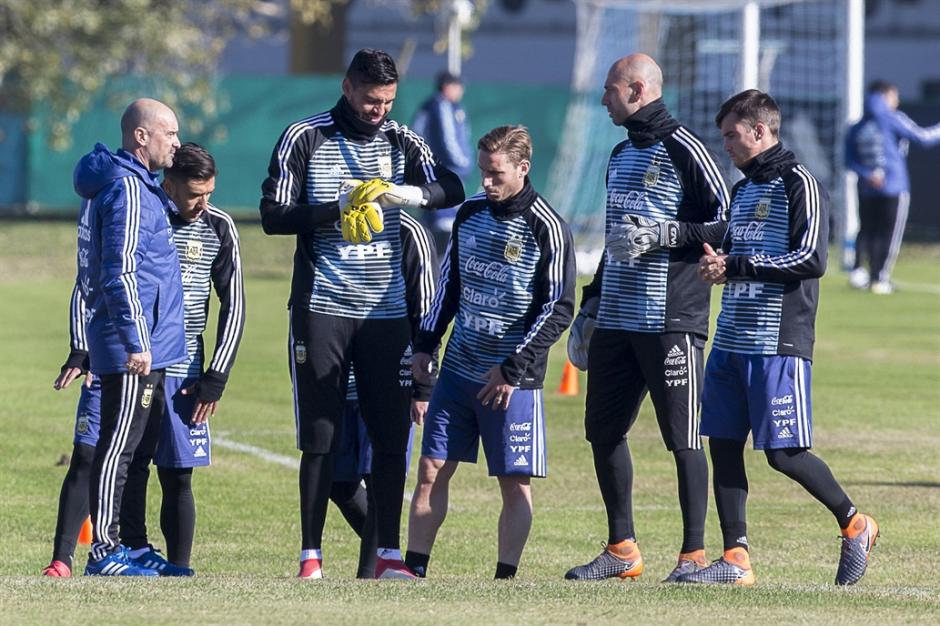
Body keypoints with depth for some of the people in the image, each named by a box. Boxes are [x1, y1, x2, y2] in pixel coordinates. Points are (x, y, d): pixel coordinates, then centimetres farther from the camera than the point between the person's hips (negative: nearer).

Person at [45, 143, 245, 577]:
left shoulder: (218, 229, 3)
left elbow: (233, 306, 7)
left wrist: (216, 377, 1)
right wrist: (80, 352, -10)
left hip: (179, 371, 2)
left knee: (177, 475, 1)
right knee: (87, 456, -11)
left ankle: (177, 570, 9)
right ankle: (62, 559, -8)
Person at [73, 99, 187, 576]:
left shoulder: (135, 185, 19)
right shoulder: (128, 188, -14)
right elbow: (121, 272, -21)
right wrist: (136, 342, -23)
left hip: (145, 347, 10)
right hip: (132, 349, -10)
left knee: (132, 447, 13)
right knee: (119, 446, -9)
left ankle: (124, 546, 18)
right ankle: (103, 552, -8)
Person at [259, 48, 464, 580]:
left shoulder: (400, 141, 8)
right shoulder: (305, 138, 1)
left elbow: (452, 190, -4)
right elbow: (274, 216, -5)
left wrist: (406, 194, -23)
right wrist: (338, 208, -17)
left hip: (387, 310, 3)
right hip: (322, 307, -3)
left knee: (392, 435, 0)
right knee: (320, 436, -2)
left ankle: (389, 555, 6)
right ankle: (311, 556, 4)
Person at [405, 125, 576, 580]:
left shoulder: (546, 229, -10)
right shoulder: (470, 214, 8)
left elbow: (559, 311, -11)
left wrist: (511, 370, -15)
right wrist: (425, 343, 12)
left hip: (513, 380, -5)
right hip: (458, 369, 5)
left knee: (515, 483, -2)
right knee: (432, 470, 3)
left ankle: (506, 579, 2)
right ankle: (414, 570, 8)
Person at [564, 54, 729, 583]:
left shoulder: (684, 150, -8)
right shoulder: (622, 155, 19)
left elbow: (725, 223, -11)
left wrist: (663, 235, -19)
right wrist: (590, 306, 24)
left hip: (671, 320, -9)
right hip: (616, 320, 9)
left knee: (683, 438, -6)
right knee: (603, 431, 9)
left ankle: (695, 555, -1)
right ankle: (622, 551, 19)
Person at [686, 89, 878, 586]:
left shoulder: (798, 184, -8)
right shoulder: (743, 189, 18)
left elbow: (811, 259, -18)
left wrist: (735, 266, -17)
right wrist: (716, 264, 4)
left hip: (779, 344, -8)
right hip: (731, 340, 8)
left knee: (783, 452, -7)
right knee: (723, 445, 4)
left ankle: (854, 525, 12)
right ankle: (736, 559, 8)